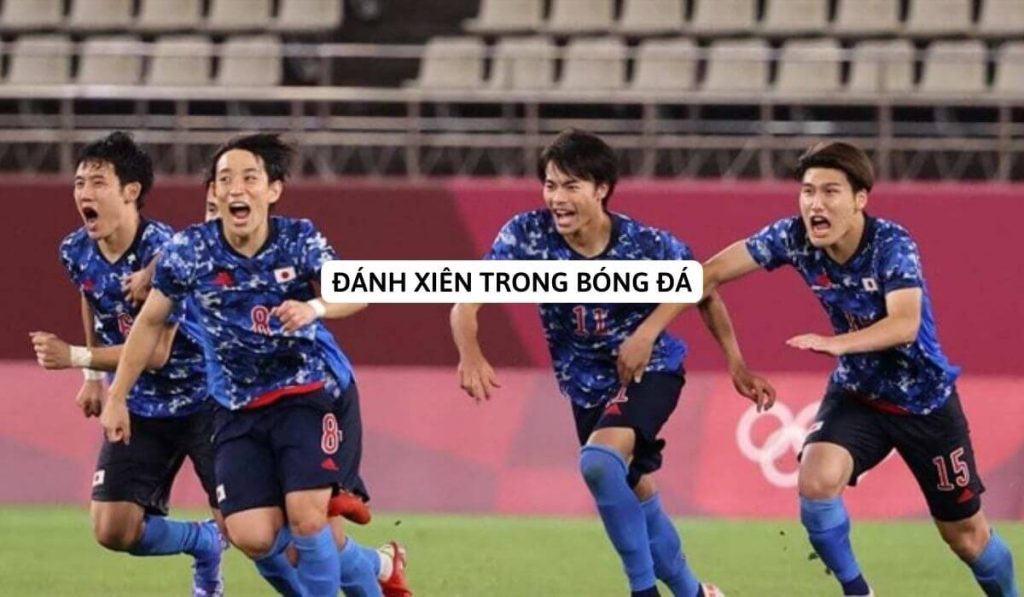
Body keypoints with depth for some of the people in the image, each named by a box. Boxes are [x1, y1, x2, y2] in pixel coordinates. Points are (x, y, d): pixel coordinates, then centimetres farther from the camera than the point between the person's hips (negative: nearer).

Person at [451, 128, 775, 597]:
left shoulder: (649, 246, -22)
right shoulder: (527, 236, -20)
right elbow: (468, 303, -27)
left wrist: (736, 363, -4)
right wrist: (470, 354, -47)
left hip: (650, 371, -4)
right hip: (587, 386, 4)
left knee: (598, 461, -29)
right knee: (636, 495, 15)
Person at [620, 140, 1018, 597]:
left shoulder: (893, 245, -27)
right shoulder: (793, 238, -16)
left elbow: (905, 324, -40)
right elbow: (711, 274, -13)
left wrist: (837, 344, -55)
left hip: (924, 401, -3)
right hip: (856, 393, 3)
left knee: (967, 536, 6)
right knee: (816, 482, -26)